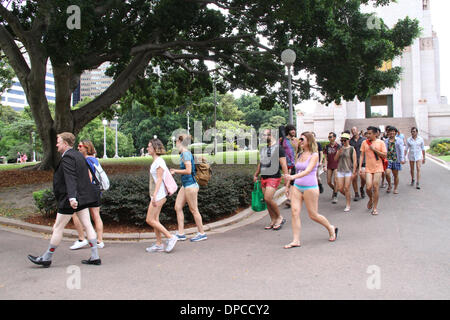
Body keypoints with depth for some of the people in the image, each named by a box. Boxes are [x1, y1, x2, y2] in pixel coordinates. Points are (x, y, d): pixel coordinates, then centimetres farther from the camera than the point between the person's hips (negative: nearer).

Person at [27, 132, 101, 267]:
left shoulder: (67, 157, -15)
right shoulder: (78, 155, 14)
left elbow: (70, 179, -28)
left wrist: (72, 197, -38)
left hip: (71, 200, -9)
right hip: (83, 198, 9)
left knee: (58, 228, 4)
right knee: (87, 225, 8)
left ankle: (46, 258, 18)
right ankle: (95, 257, 11)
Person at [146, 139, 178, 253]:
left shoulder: (159, 161, -14)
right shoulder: (156, 161, 14)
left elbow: (159, 179, -19)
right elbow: (167, 174, 18)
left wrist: (154, 195, -23)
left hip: (158, 194, -10)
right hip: (156, 195, 10)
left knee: (149, 220, -6)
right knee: (155, 219, 11)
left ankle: (170, 237, -1)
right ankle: (159, 244, 16)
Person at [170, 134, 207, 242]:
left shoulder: (186, 154, -16)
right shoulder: (183, 154, 12)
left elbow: (188, 171, -22)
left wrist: (175, 171, -10)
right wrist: (175, 171, 10)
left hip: (190, 185, -10)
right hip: (185, 185, 10)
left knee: (194, 210, 1)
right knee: (178, 207, 9)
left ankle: (202, 233, 14)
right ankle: (181, 233, 14)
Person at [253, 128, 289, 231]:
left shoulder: (278, 148, -7)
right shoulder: (263, 148, 15)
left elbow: (283, 164, -10)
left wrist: (286, 178, -15)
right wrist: (256, 175, 28)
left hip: (274, 177, -7)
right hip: (264, 177, 7)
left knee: (268, 198, -17)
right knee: (267, 200, 7)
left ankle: (280, 217, 2)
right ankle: (273, 221, 17)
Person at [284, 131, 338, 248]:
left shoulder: (314, 155, -8)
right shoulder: (300, 154, 11)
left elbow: (308, 171, -22)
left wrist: (293, 177, -37)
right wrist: (289, 185, 17)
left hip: (310, 187, -5)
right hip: (297, 187, 6)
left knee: (313, 215, 5)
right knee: (295, 212, -7)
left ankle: (331, 228, 32)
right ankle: (296, 241, -2)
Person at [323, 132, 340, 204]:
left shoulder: (338, 146, -5)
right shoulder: (327, 146, 5)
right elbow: (325, 157, 7)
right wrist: (325, 166, -2)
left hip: (336, 165, -4)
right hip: (329, 166, 4)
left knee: (335, 180, -8)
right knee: (328, 182, 5)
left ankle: (335, 196, 3)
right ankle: (334, 190, 33)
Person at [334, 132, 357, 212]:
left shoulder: (352, 149, -3)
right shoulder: (340, 149, 10)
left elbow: (354, 161, -5)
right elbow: (335, 159, 8)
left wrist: (354, 172, -11)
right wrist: (339, 153, -10)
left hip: (349, 171, -4)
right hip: (340, 171, 4)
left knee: (346, 188, -7)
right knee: (340, 188, 2)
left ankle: (348, 206, 3)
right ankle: (348, 196, 33)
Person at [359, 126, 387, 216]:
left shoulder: (380, 142, 0)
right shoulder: (364, 142, 4)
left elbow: (385, 155, -4)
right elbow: (362, 155, 7)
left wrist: (374, 149, -14)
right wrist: (360, 167, -1)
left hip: (378, 168, -1)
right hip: (368, 168, 1)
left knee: (375, 187, -2)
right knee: (368, 187, -8)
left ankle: (375, 208, 10)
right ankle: (371, 199, 25)